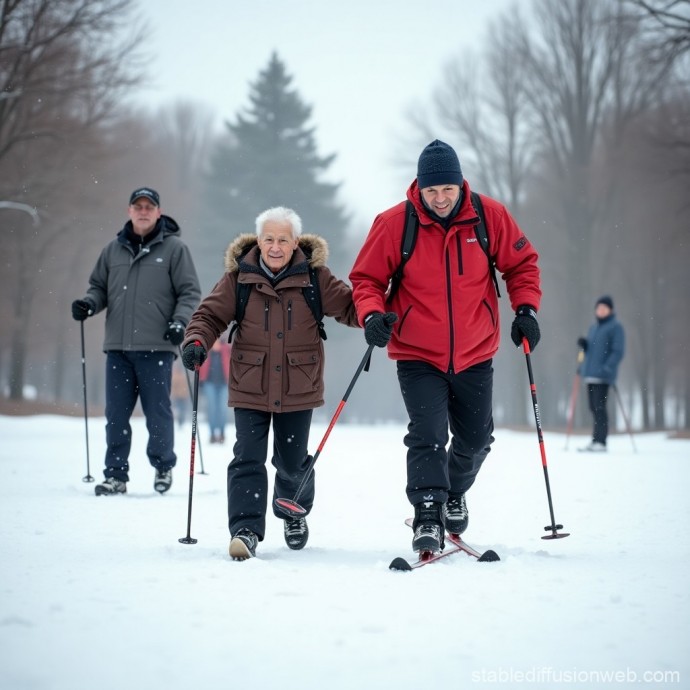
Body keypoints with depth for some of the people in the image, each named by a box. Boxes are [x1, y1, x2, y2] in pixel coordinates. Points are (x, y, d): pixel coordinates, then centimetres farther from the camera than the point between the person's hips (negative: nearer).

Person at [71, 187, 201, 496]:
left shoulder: (174, 248, 3)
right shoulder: (113, 250, 14)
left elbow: (190, 292, 1)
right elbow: (99, 286, 22)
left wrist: (180, 322, -14)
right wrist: (89, 303, 1)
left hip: (157, 346, -4)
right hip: (117, 346, 4)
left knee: (158, 413, 1)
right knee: (116, 414, 3)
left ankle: (163, 465, 21)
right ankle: (115, 474, 10)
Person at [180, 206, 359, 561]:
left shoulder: (314, 276, -5)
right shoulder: (239, 277, -4)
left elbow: (347, 305, 0)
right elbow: (210, 315, 1)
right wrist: (196, 341, -18)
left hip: (298, 388, 0)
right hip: (250, 387, 0)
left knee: (292, 461, 10)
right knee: (248, 459, -9)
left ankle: (295, 513, 38)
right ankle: (245, 529, -9)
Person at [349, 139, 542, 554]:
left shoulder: (489, 216, -9)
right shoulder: (394, 224, -13)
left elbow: (521, 263, 4)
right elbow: (366, 278, -5)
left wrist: (526, 307, -11)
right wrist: (372, 314, -24)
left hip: (475, 356, 3)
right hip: (418, 356, -3)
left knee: (476, 439, 15)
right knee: (428, 436, -17)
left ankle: (454, 494, 42)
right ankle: (428, 516, -11)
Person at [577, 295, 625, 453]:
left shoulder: (615, 327, -4)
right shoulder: (593, 327, 20)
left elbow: (618, 351, -11)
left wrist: (607, 368, -21)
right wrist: (583, 344, 5)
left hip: (603, 375, -7)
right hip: (590, 373, 7)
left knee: (599, 407, -10)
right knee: (593, 407, 9)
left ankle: (600, 442, -10)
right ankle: (595, 440, 14)